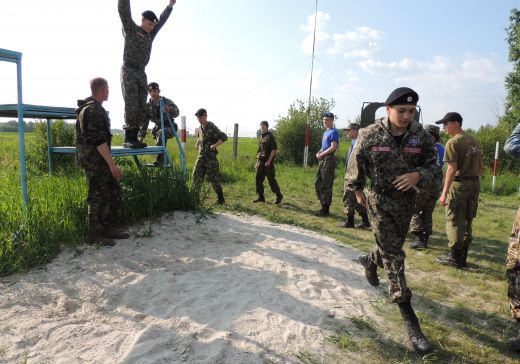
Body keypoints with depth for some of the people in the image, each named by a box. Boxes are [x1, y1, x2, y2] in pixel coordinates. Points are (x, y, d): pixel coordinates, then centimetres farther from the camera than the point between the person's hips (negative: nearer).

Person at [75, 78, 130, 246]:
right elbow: (99, 140, -24)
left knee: (114, 190, 12)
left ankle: (109, 228, 19)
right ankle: (94, 235, 6)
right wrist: (112, 164, -24)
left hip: (99, 159, 10)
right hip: (94, 159, -10)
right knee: (99, 196, -4)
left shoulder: (90, 107, 17)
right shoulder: (94, 110, -17)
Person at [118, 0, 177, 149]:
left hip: (141, 74, 7)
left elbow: (161, 21, 27)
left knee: (141, 108, 0)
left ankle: (134, 138, 4)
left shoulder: (150, 34, 17)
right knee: (131, 107, -13)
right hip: (128, 72, -7)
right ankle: (128, 139, -9)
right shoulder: (130, 29, 0)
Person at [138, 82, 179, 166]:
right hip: (159, 126, 7)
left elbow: (176, 113, -31)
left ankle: (159, 159, -34)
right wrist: (141, 136, -12)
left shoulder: (167, 101, -15)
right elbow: (144, 122, -4)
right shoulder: (148, 106, -4)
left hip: (170, 127, -7)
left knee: (161, 133, -32)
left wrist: (169, 110, -55)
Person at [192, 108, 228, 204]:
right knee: (196, 176, 4)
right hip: (201, 156, 7)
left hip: (210, 156, -7)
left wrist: (214, 146, -21)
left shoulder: (211, 127, -13)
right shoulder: (201, 127, 12)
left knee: (213, 178, -1)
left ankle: (220, 198, 11)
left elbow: (224, 137, -23)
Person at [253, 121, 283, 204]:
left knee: (271, 180, -4)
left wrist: (269, 161, -20)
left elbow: (274, 149, -14)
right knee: (258, 179, 5)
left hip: (268, 162, -7)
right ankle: (261, 197, 13)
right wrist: (257, 162, 17)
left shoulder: (270, 137, -7)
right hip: (260, 161, 7)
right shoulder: (261, 137, 15)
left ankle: (279, 195, 10)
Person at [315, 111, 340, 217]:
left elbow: (333, 147, -19)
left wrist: (321, 154, -13)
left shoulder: (334, 132, -10)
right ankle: (323, 206, 23)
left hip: (329, 160, -10)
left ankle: (325, 210, 2)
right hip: (323, 160, 10)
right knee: (318, 184, 13)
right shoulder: (326, 132, 18)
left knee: (326, 186, -5)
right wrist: (319, 153, 5)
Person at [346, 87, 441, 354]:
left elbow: (434, 169, 0)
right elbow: (355, 166, -1)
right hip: (379, 201, -4)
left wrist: (419, 175, -21)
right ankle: (409, 320, 1)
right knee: (394, 257, -5)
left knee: (393, 248, 22)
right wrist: (358, 192, 8)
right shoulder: (370, 135, -14)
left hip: (406, 202, 4)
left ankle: (369, 261, 57)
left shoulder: (421, 136, -6)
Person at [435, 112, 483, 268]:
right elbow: (481, 166, 15)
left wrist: (444, 193, -18)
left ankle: (455, 258, 8)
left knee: (455, 222, 1)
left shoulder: (453, 142, -13)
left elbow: (452, 169, -19)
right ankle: (462, 257, 23)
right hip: (475, 184, 8)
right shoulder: (474, 141, 12)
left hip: (459, 184, -8)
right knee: (467, 222, 15)